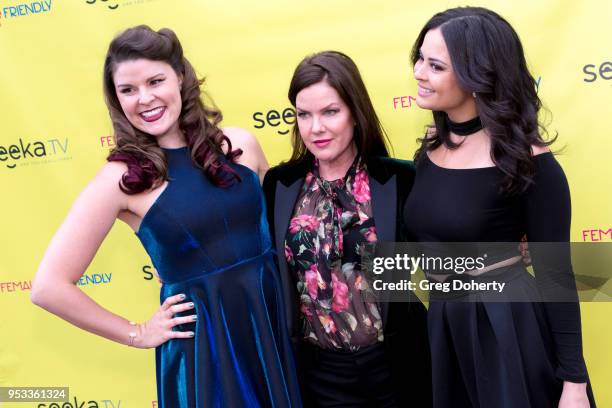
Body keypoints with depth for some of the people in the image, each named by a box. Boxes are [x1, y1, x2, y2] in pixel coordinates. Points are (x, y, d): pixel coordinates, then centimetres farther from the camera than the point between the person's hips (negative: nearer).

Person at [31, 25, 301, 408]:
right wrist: (137, 334, -4)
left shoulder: (240, 144, -2)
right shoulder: (122, 178, -11)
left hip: (275, 329, 4)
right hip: (202, 345, -3)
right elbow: (49, 287, -10)